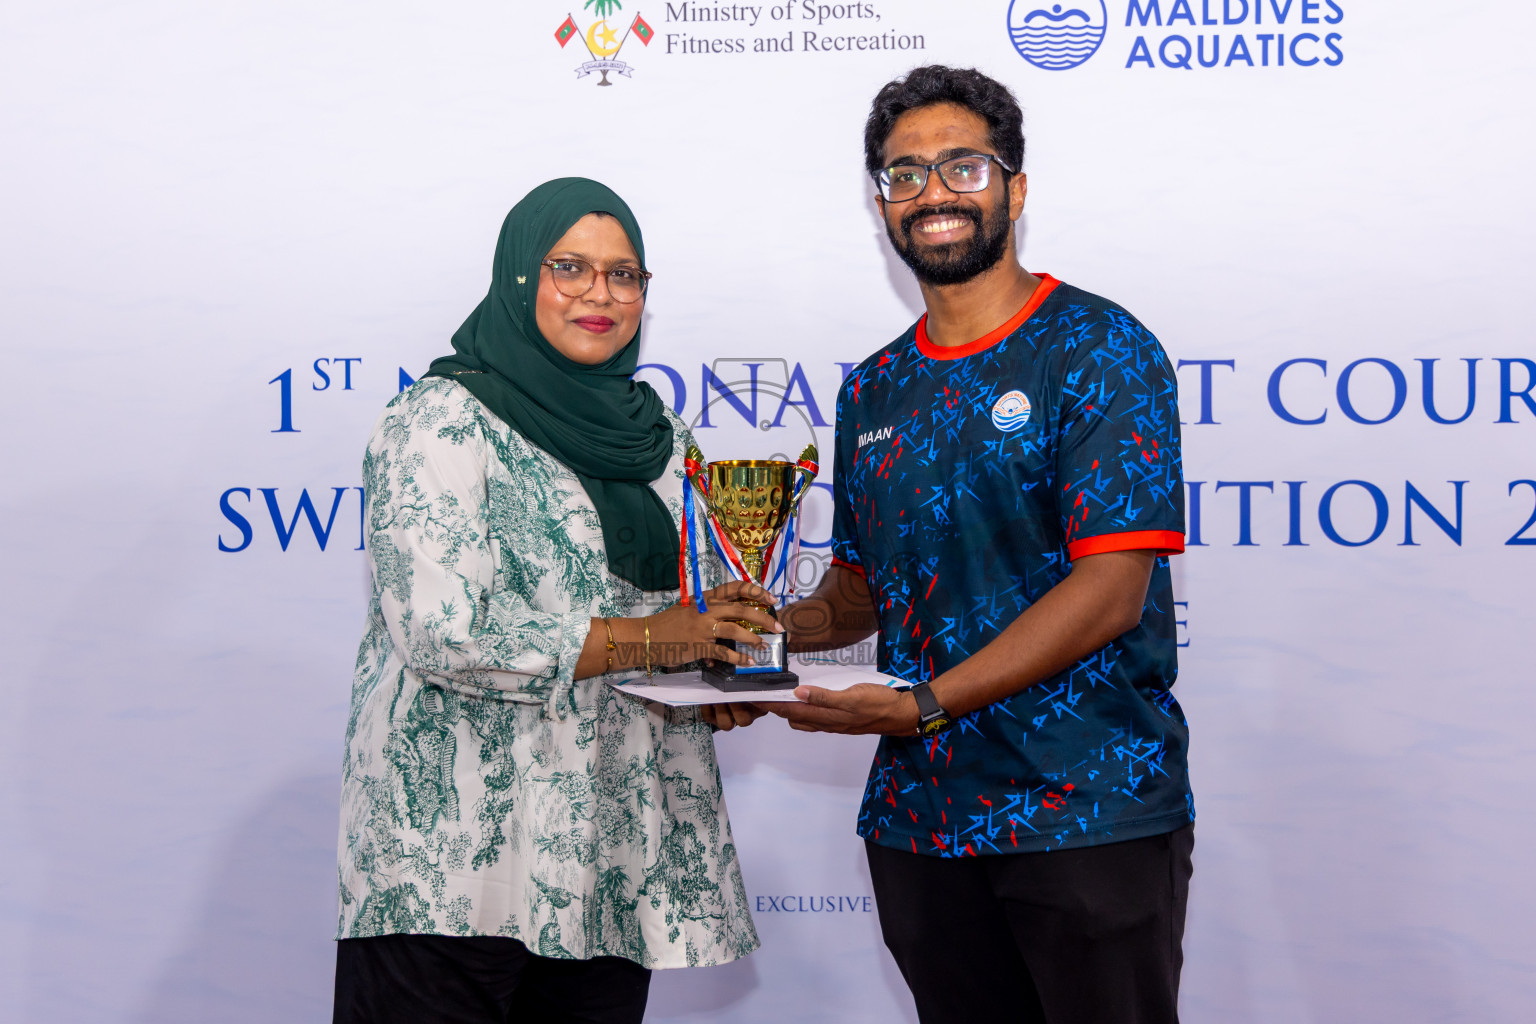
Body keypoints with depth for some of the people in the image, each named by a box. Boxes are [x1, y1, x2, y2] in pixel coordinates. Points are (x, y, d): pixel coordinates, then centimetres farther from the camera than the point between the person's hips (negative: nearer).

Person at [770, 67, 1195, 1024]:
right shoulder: (873, 391, 13)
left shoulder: (1101, 351, -7)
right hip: (919, 819, 6)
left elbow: (1110, 588, -16)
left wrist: (924, 703, -22)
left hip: (1088, 817, -5)